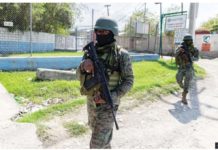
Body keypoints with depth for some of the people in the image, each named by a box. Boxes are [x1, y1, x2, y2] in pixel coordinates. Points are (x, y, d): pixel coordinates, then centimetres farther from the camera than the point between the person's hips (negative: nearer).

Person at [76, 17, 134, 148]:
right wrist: (83, 67, -20)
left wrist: (110, 97, -22)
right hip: (91, 101, 6)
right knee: (100, 134, 25)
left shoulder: (121, 54, -12)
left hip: (108, 104, -6)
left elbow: (128, 81, -10)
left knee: (97, 144, -5)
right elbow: (80, 76, 4)